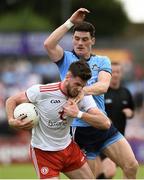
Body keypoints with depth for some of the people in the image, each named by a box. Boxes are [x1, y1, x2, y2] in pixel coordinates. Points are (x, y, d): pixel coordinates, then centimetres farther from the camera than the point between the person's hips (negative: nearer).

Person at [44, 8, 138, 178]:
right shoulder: (66, 59, 3)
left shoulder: (102, 61, 7)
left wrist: (83, 90, -33)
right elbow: (48, 44, -19)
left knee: (131, 166, -3)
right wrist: (71, 22, -16)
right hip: (79, 130, -3)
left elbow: (103, 86, -13)